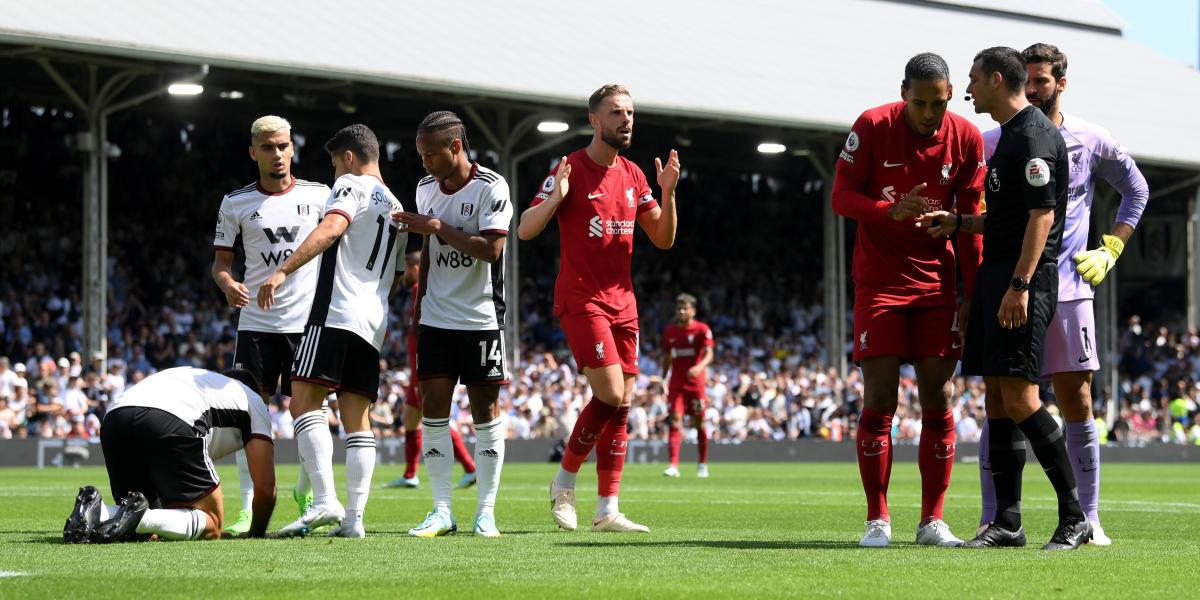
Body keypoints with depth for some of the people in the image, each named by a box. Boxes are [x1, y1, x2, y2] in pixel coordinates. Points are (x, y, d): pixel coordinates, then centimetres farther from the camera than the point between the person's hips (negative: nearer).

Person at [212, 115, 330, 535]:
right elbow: (220, 260, 7)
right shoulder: (236, 203, 5)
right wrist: (227, 284, -13)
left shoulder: (319, 196, 4)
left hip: (308, 321, 0)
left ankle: (306, 492, 25)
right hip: (256, 323, 0)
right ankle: (249, 508, -2)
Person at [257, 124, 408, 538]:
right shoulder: (397, 209, 26)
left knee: (304, 401, -13)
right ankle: (354, 517, 0)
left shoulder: (352, 186, 1)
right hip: (374, 322, 9)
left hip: (337, 311, -9)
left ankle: (325, 501, -26)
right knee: (356, 417, 7)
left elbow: (331, 228, -19)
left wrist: (283, 271, -27)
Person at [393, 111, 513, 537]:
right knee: (433, 408, -2)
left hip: (480, 318, -5)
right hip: (436, 319, 5)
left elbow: (490, 249, -20)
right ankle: (442, 511, 1)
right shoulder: (426, 189, 9)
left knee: (486, 409, -1)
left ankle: (486, 512, 4)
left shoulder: (490, 188, -10)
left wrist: (437, 227, -20)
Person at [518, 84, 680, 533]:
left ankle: (608, 510, 4)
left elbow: (663, 239, 14)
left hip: (622, 303, 7)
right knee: (611, 395, -17)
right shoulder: (571, 169, -6)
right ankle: (564, 482, 2)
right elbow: (525, 230, -10)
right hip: (581, 301, -7)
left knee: (621, 406, 2)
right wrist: (556, 197, -28)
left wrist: (668, 194, -2)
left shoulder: (632, 175, 13)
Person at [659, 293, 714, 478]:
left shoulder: (702, 330, -4)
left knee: (699, 423, 4)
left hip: (696, 382, -3)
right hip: (676, 383, 3)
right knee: (675, 421, -10)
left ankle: (703, 465, 18)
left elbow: (709, 354, -14)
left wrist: (699, 367, -34)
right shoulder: (669, 331, 9)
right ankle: (674, 465, -17)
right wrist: (663, 379, 14)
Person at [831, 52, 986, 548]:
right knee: (879, 399, -7)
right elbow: (841, 196, -6)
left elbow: (971, 221, 4)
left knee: (938, 399, -1)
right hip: (879, 279, -2)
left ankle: (932, 521, 6)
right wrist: (892, 210, -24)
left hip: (937, 282, 2)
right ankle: (877, 520, 0)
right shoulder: (871, 127, -9)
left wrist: (972, 294, 0)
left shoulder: (966, 138, -2)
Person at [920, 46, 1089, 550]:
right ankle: (1007, 522, 8)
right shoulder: (1009, 135, 20)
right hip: (996, 275, 10)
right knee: (996, 398, 6)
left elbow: (1041, 215, -19)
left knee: (1019, 398, -14)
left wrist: (1020, 285, -24)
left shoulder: (1034, 135, -11)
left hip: (1025, 279, -10)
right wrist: (957, 223, 20)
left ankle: (1074, 516, -10)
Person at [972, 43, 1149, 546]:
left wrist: (1110, 250, 11)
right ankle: (992, 520, 2)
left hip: (1068, 289, 0)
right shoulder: (993, 143, 5)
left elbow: (1137, 190, 19)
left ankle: (1088, 519, 5)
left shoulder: (1090, 141, 6)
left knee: (1076, 401, 0)